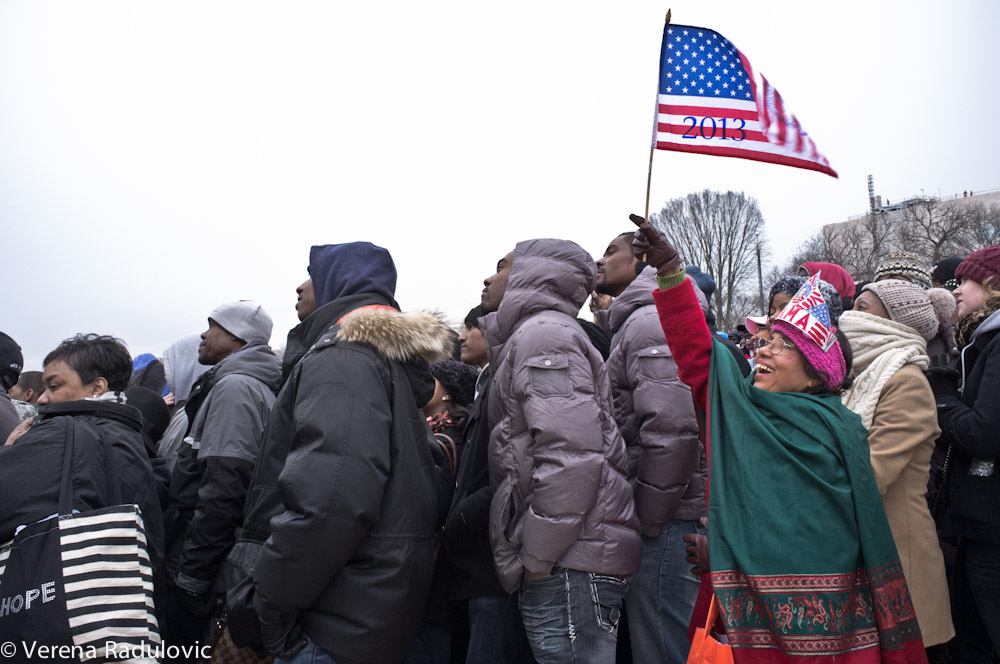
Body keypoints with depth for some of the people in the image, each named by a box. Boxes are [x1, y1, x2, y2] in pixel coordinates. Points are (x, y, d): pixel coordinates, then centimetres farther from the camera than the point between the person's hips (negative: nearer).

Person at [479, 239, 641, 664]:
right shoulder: (537, 333, 22)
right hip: (569, 561, 9)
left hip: (569, 564, -9)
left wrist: (538, 557, -16)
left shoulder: (542, 332, -8)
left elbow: (572, 454, -21)